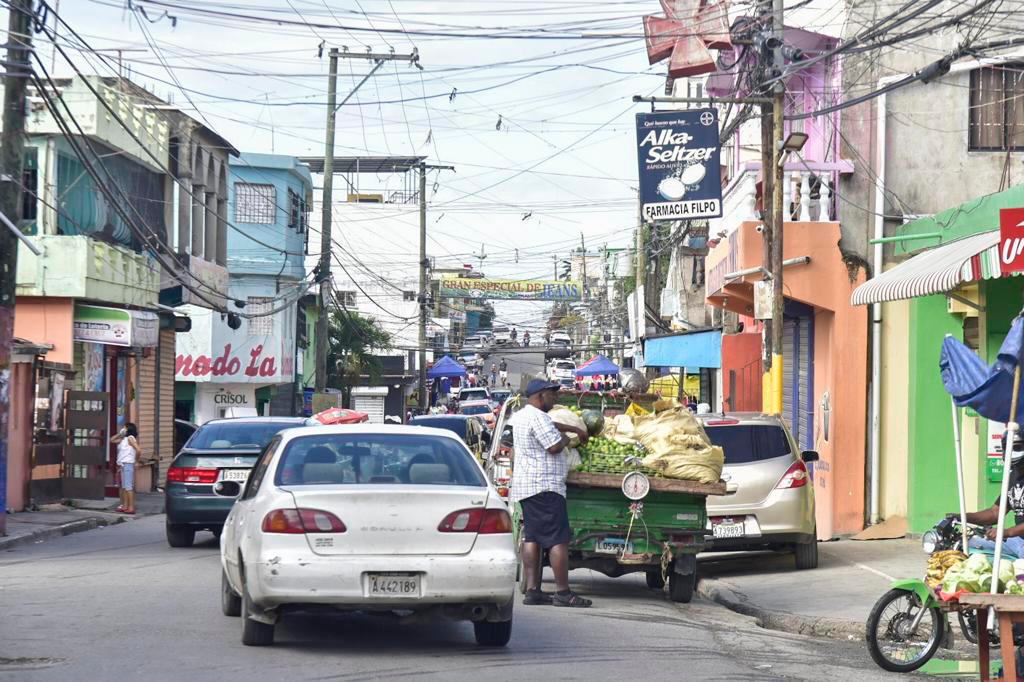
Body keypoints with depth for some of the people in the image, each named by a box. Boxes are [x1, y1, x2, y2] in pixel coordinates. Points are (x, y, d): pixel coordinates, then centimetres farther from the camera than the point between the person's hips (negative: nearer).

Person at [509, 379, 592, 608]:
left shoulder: (521, 416, 19)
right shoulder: (537, 417, -14)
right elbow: (554, 446, -19)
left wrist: (575, 429, 34)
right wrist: (565, 438, 0)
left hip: (525, 485, 11)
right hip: (544, 485, -11)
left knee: (532, 537, 8)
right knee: (558, 539, -9)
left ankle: (532, 590, 5)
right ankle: (563, 593, -10)